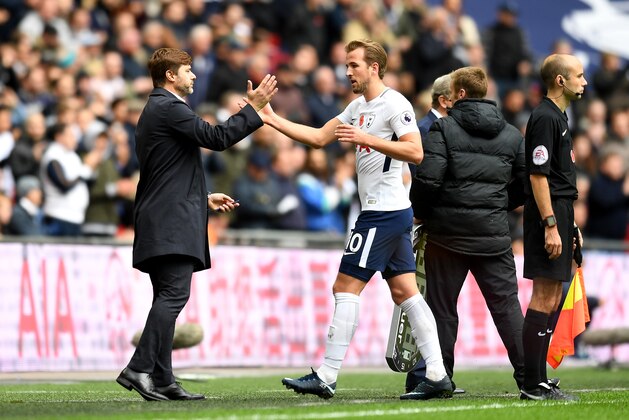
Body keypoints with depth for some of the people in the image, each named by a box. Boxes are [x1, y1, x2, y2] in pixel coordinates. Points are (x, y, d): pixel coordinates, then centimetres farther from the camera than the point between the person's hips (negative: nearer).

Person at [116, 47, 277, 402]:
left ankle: (162, 380, 5)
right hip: (172, 223, -11)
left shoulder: (158, 110, 25)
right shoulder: (169, 108, -9)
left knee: (167, 299, 7)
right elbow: (216, 137, -17)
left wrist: (204, 198, 31)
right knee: (175, 294, -16)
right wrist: (254, 108, -10)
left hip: (161, 224, 11)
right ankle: (139, 369, -23)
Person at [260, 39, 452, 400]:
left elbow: (415, 153, -21)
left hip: (383, 213, -10)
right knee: (406, 292, 6)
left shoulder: (395, 104, -12)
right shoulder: (359, 107, 17)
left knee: (346, 288, -8)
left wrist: (367, 139, -25)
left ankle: (326, 377, -7)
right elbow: (320, 138, 19)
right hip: (393, 212, 10)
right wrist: (272, 119, 12)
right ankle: (438, 376, 4)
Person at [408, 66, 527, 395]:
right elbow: (527, 186, 9)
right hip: (493, 232, 3)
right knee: (506, 304, 6)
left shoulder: (445, 128, -5)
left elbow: (428, 179, -14)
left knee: (441, 305, 6)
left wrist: (420, 214, 2)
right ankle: (529, 376, 0)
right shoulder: (511, 135, 9)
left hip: (448, 231, -3)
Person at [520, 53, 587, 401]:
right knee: (544, 299, -10)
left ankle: (538, 381, 13)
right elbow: (538, 176, -19)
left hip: (558, 214, 10)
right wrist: (551, 225, -23)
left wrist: (570, 225, 23)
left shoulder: (557, 117, 18)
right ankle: (532, 385, -9)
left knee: (552, 300, 10)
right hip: (548, 215, -10)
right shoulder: (545, 118, -13)